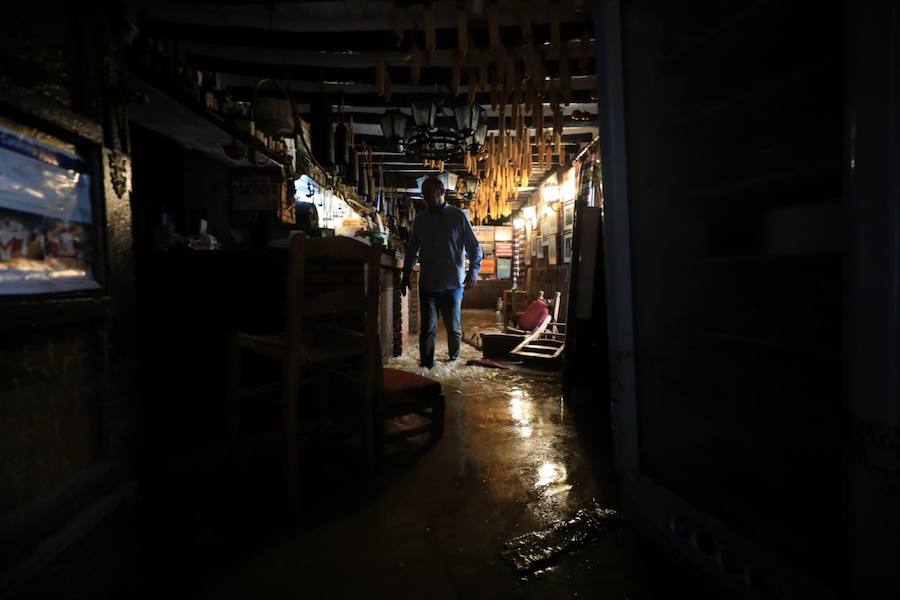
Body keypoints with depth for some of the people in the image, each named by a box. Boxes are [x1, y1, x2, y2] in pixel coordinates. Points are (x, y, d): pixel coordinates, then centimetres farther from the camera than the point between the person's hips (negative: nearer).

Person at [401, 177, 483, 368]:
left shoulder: (458, 216, -1)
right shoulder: (420, 219, 10)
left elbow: (474, 247, -1)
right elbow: (411, 249, 19)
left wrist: (473, 271, -14)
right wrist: (406, 275, 16)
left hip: (453, 283, -2)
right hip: (427, 284, 2)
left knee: (453, 327, 9)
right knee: (427, 328, -2)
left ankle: (454, 360, 33)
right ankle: (426, 366, 5)